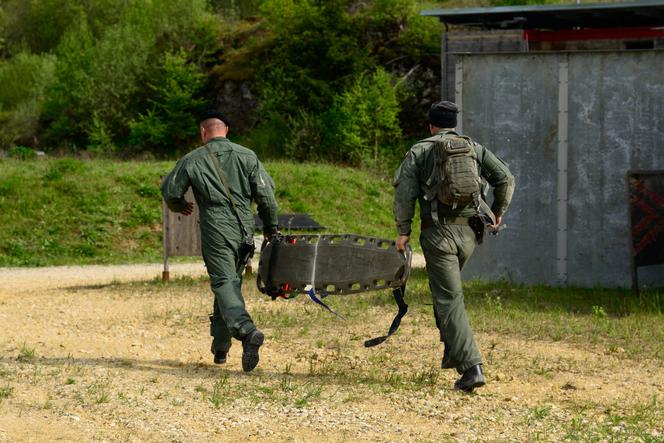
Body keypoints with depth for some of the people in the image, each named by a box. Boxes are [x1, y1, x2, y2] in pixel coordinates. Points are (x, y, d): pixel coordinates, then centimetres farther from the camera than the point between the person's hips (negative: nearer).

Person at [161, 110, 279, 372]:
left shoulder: (192, 160, 0)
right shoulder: (247, 156, 5)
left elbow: (170, 191, 9)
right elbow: (266, 193, 3)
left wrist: (180, 206, 31)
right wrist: (271, 227, 15)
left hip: (216, 232, -4)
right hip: (245, 232, 4)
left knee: (224, 283, -10)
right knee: (231, 280, 15)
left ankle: (247, 331, -36)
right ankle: (220, 346, 20)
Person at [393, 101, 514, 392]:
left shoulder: (419, 152, 4)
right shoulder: (474, 149, 13)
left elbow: (404, 192, -5)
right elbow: (505, 178, 5)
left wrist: (403, 231, 0)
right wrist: (498, 213, 17)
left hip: (438, 232, -4)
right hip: (468, 232, 4)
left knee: (449, 300, -6)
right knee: (445, 289, 27)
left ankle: (471, 366, -18)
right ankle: (452, 351, 24)